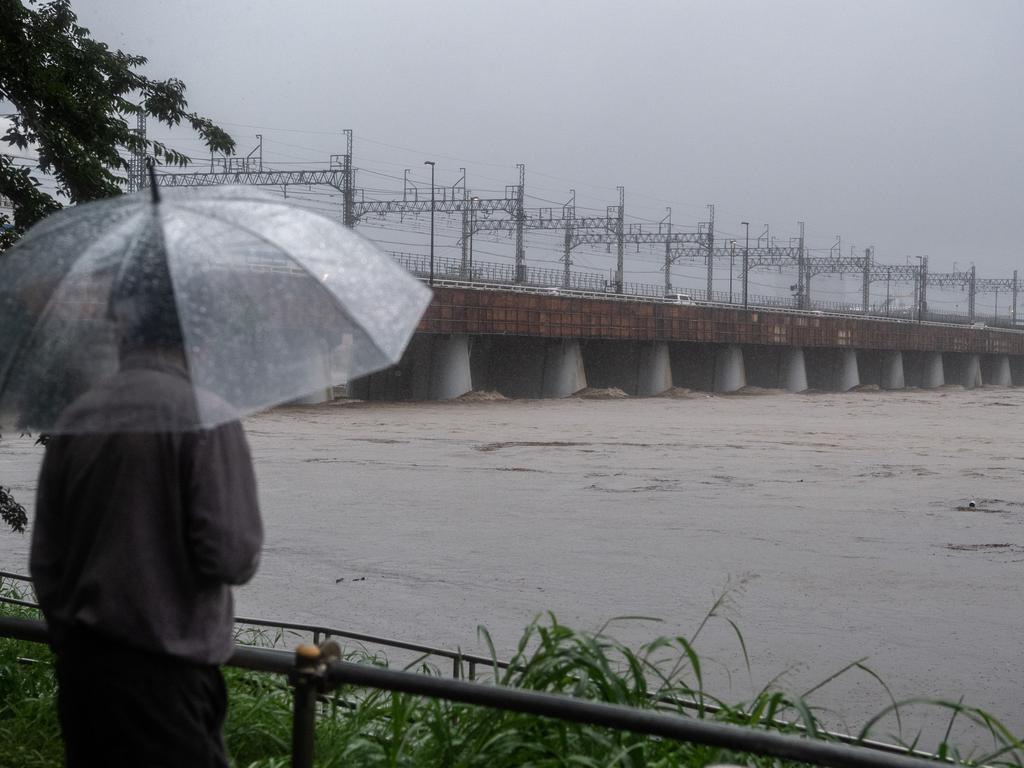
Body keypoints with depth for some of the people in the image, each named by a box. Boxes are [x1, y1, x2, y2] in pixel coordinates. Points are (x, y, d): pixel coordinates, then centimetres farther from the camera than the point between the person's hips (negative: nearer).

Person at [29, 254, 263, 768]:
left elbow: (45, 559, 8)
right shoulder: (202, 412, -13)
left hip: (80, 664, 6)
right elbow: (231, 556, -18)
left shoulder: (76, 417, 3)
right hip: (165, 668, -6)